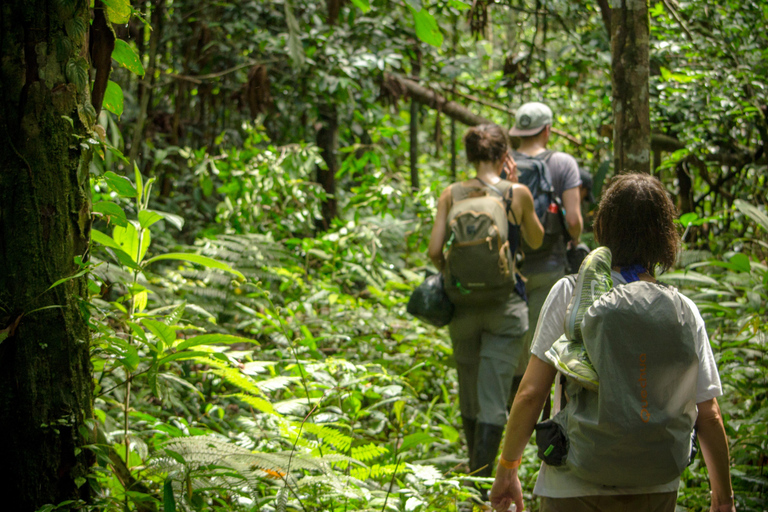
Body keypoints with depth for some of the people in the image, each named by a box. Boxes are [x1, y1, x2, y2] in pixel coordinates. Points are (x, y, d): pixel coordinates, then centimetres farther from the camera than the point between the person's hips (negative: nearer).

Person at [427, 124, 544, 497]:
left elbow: (435, 251, -7)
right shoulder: (518, 193, -7)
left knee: (470, 395, 19)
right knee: (493, 400, -1)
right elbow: (535, 241, 10)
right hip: (504, 304, -3)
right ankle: (481, 482, -7)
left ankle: (475, 474, 36)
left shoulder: (452, 194, -3)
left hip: (462, 302, 3)